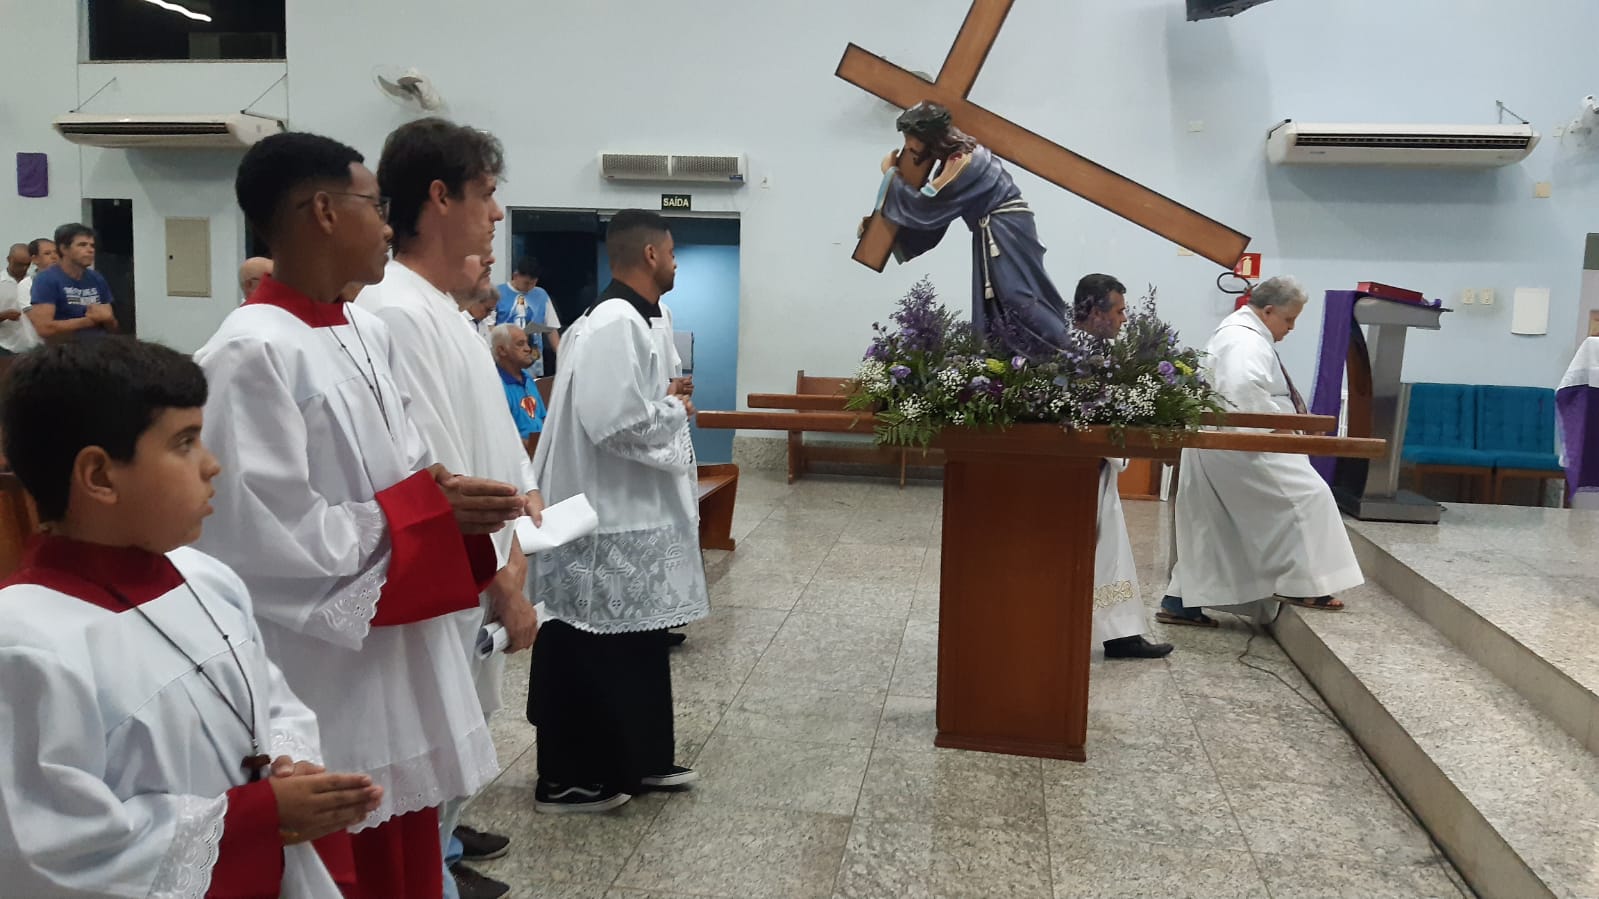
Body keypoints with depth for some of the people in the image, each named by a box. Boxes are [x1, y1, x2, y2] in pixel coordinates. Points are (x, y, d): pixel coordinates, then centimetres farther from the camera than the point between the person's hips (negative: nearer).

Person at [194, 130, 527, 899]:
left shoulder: (367, 333, 7)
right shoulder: (252, 353, -20)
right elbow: (262, 536, -22)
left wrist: (450, 501, -6)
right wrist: (424, 512, -17)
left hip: (400, 659, 8)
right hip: (325, 676, -8)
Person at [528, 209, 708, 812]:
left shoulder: (624, 319, 11)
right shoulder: (617, 324, -21)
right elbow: (614, 421, -29)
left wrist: (666, 403, 7)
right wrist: (676, 408, -14)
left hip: (632, 513, 10)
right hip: (610, 521, -10)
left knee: (636, 643, 18)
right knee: (590, 652, 3)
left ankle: (638, 761, 31)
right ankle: (569, 779, 18)